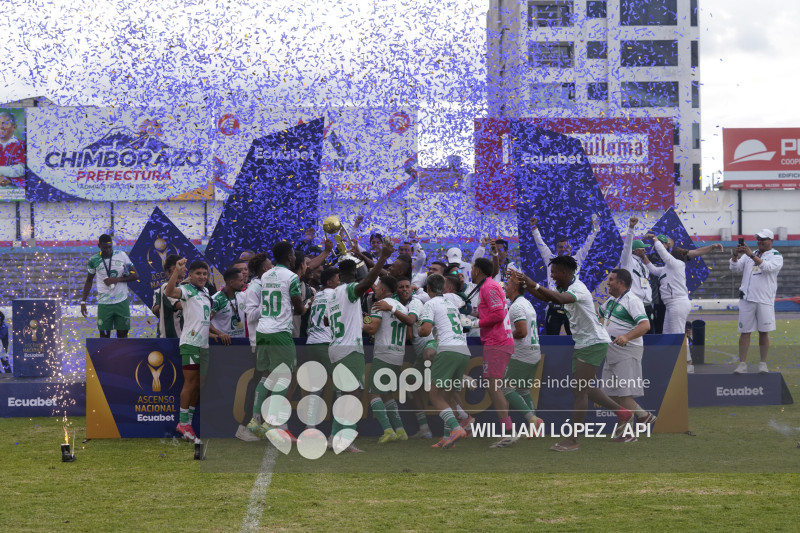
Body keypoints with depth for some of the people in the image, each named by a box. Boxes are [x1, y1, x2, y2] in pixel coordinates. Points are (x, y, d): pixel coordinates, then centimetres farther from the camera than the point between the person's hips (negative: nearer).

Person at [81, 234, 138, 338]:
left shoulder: (122, 255, -1)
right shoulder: (94, 260, 0)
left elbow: (135, 276, 1)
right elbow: (89, 281, 12)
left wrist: (116, 279, -13)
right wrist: (83, 301, 6)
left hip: (122, 302, 0)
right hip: (104, 303, 0)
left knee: (122, 333, 4)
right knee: (104, 335, 0)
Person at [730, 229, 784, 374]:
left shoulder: (776, 256, 3)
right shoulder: (748, 255, 15)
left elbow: (767, 267, -18)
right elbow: (734, 268, 5)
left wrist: (752, 255, -28)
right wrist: (735, 255, -15)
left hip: (765, 300, -3)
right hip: (747, 298, 3)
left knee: (763, 332, 2)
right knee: (745, 332, 1)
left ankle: (763, 364, 10)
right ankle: (742, 364, 2)